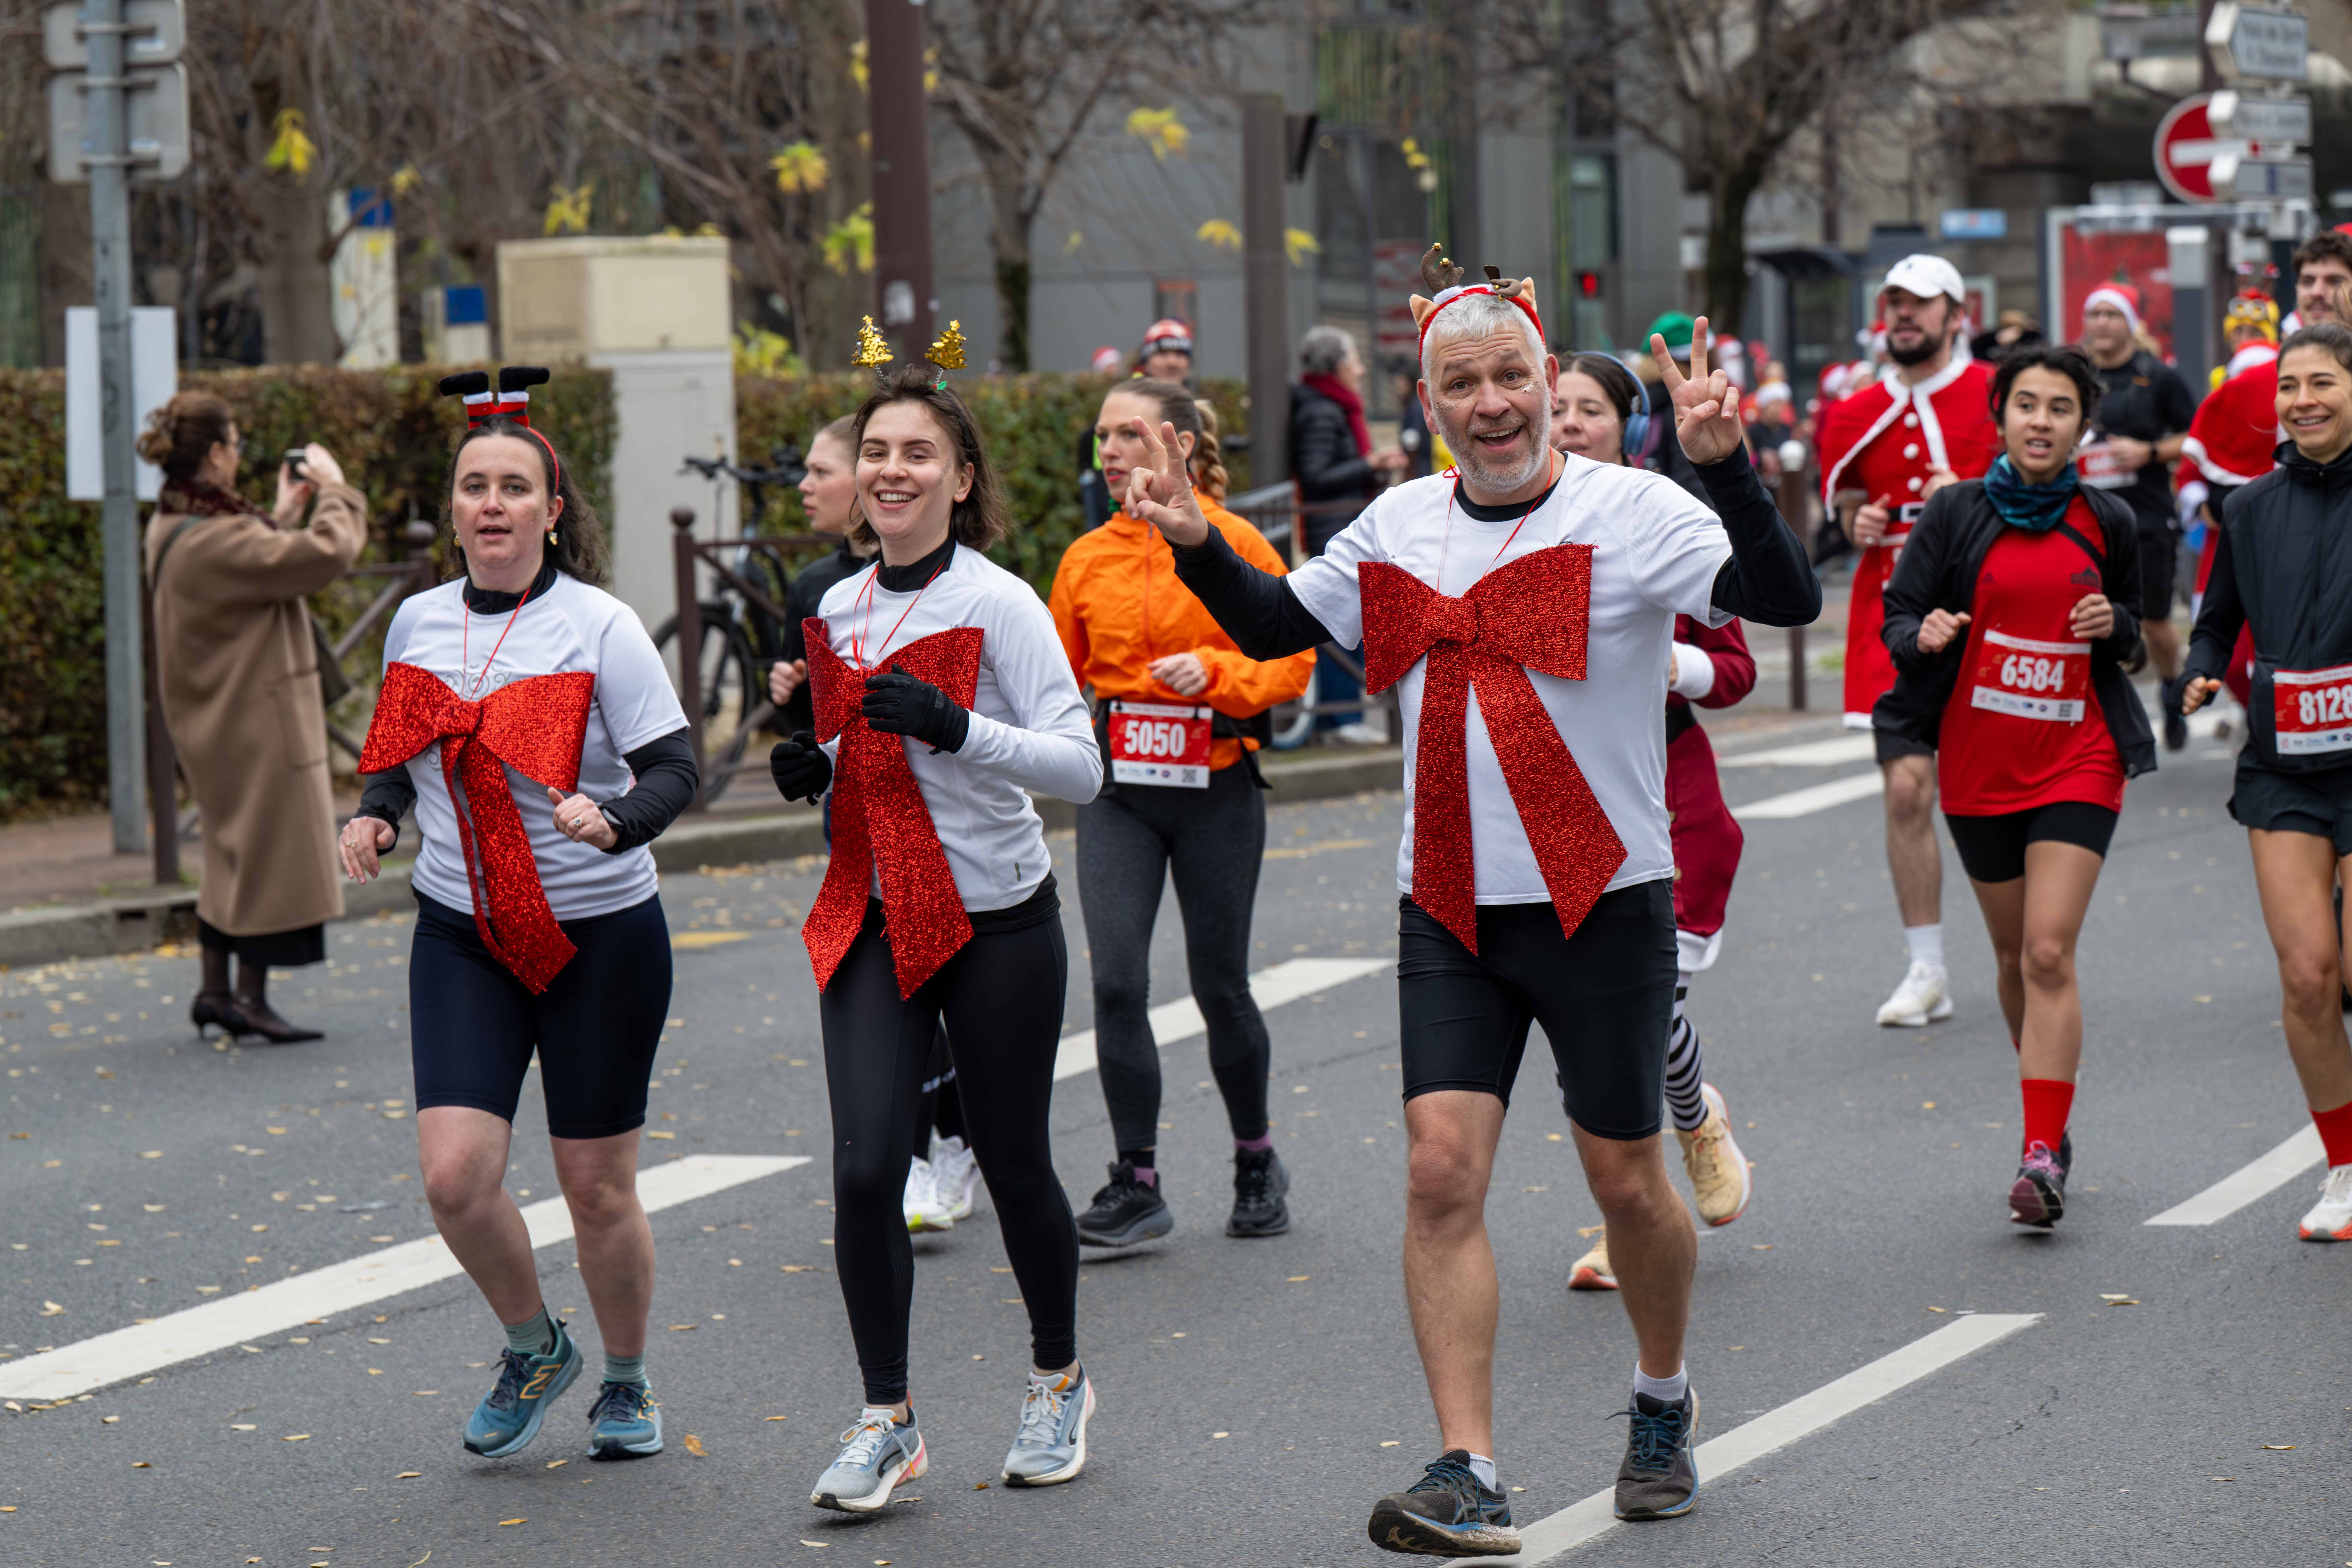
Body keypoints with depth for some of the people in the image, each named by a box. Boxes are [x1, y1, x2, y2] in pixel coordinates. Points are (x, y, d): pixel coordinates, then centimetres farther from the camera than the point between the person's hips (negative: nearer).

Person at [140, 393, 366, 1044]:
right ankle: (250, 997, 6)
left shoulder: (171, 527, 5)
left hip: (214, 719, 10)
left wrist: (281, 516, 16)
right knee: (269, 848, 0)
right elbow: (328, 553, -30)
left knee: (234, 846, 19)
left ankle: (215, 988, 23)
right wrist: (334, 490, -14)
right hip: (256, 720, -10)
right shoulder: (216, 539, -26)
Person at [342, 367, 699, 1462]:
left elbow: (674, 768, -12)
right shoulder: (418, 624, 3)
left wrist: (613, 820, -32)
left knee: (596, 1188, 5)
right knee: (455, 1175, -11)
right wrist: (374, 817, -4)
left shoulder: (599, 628, -10)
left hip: (600, 937, -3)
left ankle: (626, 1383, 30)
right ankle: (535, 1348, 18)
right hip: (461, 934, 3)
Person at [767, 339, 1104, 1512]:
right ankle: (886, 1423, 4)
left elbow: (1080, 769, -16)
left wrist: (954, 724, -28)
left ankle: (1059, 1382, 32)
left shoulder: (997, 603, -11)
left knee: (1014, 1164, 7)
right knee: (864, 1171, -9)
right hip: (873, 927, 4)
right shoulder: (839, 612, 8)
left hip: (997, 923, -4)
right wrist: (814, 767, 1)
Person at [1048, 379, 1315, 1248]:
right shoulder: (1087, 558, 6)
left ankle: (1257, 1160, 29)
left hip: (1217, 785, -3)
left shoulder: (1234, 543, -4)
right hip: (1118, 791, 3)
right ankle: (1136, 1183, -1)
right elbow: (1058, 672, 14)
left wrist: (1214, 672, -19)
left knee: (1220, 986, 7)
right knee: (1116, 982, -10)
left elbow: (1292, 655, -4)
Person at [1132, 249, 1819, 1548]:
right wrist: (1196, 547, 2)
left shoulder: (1628, 513, -9)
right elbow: (1275, 629, 19)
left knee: (1626, 1183, 7)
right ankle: (1468, 1482, -7)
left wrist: (1724, 467, -34)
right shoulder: (1400, 526, 6)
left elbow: (1787, 601, -21)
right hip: (1449, 909, 3)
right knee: (1441, 1169, -9)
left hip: (1604, 904, -3)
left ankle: (1664, 1403, 36)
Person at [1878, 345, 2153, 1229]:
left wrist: (2113, 625, -7)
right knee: (2015, 958, 12)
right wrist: (1923, 637, -22)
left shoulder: (2107, 522, 3)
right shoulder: (1957, 512, -1)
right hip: (1978, 764, 1)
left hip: (2078, 761, -1)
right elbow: (1898, 612, 0)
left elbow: (2132, 632, 16)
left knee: (2050, 955, -14)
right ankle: (2051, 1125, 31)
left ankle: (2042, 1157, -17)